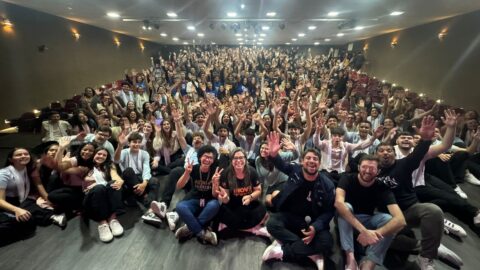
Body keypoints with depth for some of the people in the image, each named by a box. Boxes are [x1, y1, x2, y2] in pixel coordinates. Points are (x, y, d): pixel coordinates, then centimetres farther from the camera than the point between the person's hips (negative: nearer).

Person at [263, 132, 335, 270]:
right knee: (272, 223, -29)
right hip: (290, 216, 1)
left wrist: (315, 227, -26)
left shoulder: (327, 185, -12)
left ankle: (282, 251, -21)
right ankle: (311, 253, -23)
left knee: (326, 242, -29)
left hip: (313, 222, 0)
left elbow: (329, 211, -8)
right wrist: (274, 154, -22)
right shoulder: (295, 170, -9)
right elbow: (282, 165, 4)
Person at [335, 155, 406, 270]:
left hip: (368, 220, 2)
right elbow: (338, 203, -39)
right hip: (346, 220, -1)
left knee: (389, 219, -27)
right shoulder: (347, 179, -20)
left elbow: (400, 220, -29)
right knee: (345, 206, -34)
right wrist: (364, 230, -48)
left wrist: (375, 233, -46)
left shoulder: (382, 188, -17)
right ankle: (351, 260, -37)